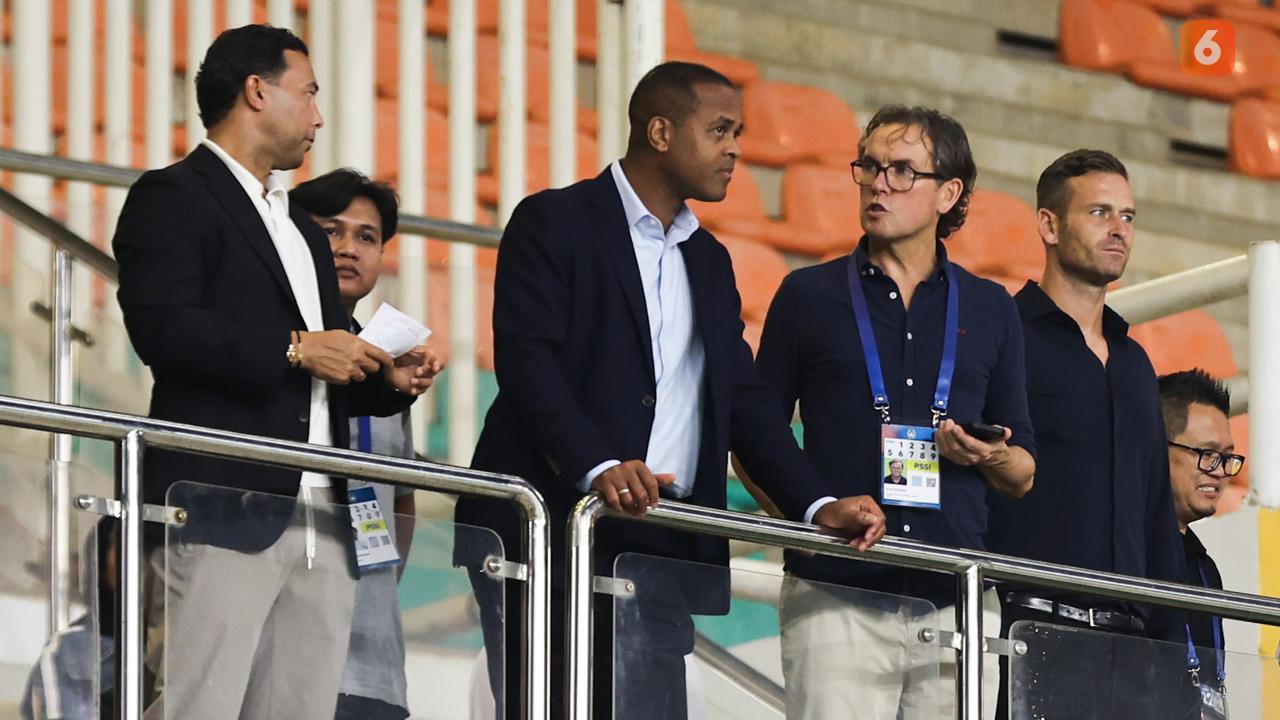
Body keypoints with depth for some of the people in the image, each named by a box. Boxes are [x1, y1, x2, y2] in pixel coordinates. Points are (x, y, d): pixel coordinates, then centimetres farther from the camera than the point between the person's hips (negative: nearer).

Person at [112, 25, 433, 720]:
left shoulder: (302, 229, 28)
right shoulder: (173, 198, 0)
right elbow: (161, 327, -15)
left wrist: (386, 379, 11)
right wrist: (294, 350, -14)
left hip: (320, 524, 8)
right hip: (222, 510, -8)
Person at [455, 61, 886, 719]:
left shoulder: (708, 260, 23)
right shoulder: (554, 223, 0)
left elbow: (745, 400, 18)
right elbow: (527, 362, -13)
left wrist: (819, 507, 2)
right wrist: (598, 467, -29)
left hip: (663, 550, 6)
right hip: (552, 535, -6)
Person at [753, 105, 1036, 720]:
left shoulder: (989, 310, 15)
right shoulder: (809, 295, 10)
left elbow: (1023, 475, 18)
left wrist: (992, 457, -5)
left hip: (957, 598, 2)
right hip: (836, 594, -2)